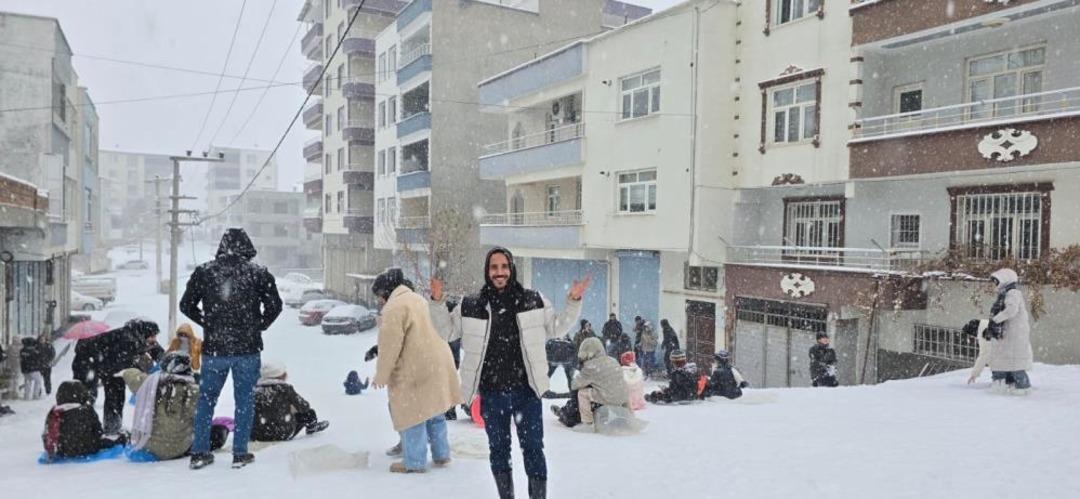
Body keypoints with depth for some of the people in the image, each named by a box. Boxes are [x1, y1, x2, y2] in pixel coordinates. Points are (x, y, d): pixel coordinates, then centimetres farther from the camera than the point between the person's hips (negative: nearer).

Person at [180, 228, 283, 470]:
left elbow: (186, 306, 7)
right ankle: (240, 453, 10)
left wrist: (209, 324, 15)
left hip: (214, 349, 2)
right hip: (248, 349, -1)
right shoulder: (258, 273, -3)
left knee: (206, 399, 14)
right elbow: (274, 306, -4)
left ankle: (199, 452, 17)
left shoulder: (203, 271, 3)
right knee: (244, 400, 8)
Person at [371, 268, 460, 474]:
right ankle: (441, 454, 27)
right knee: (435, 411, 18)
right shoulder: (418, 299, 16)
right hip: (437, 363, 10)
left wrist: (381, 376, -8)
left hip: (415, 370, -9)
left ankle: (414, 462, 9)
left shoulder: (394, 307, -14)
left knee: (412, 414, 1)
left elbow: (390, 346, -16)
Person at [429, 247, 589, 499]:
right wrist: (437, 302, -4)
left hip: (527, 392, -1)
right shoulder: (471, 306, -1)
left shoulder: (533, 300, -1)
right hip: (491, 394, 1)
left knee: (533, 449, 5)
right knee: (498, 449, 14)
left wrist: (573, 302, -5)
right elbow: (447, 329, 10)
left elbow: (556, 328, 8)